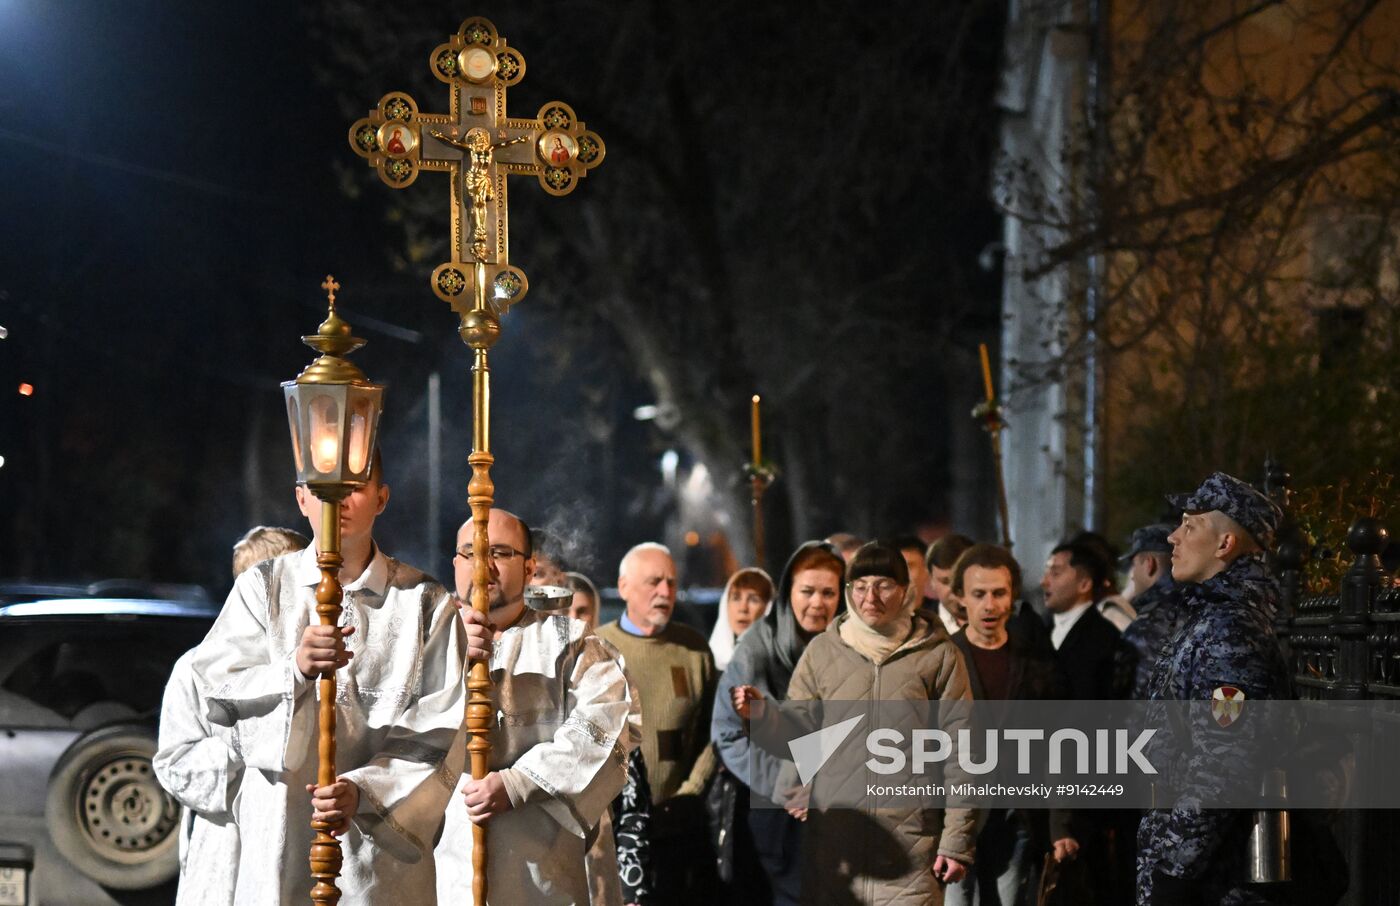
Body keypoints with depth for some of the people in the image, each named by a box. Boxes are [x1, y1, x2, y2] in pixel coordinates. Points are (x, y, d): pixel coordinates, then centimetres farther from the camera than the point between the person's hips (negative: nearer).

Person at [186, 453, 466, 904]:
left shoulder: (425, 601, 4)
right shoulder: (262, 587, 6)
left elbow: (439, 730, -2)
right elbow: (218, 695, -4)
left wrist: (363, 791, -17)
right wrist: (294, 668, -22)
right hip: (278, 834, 0)